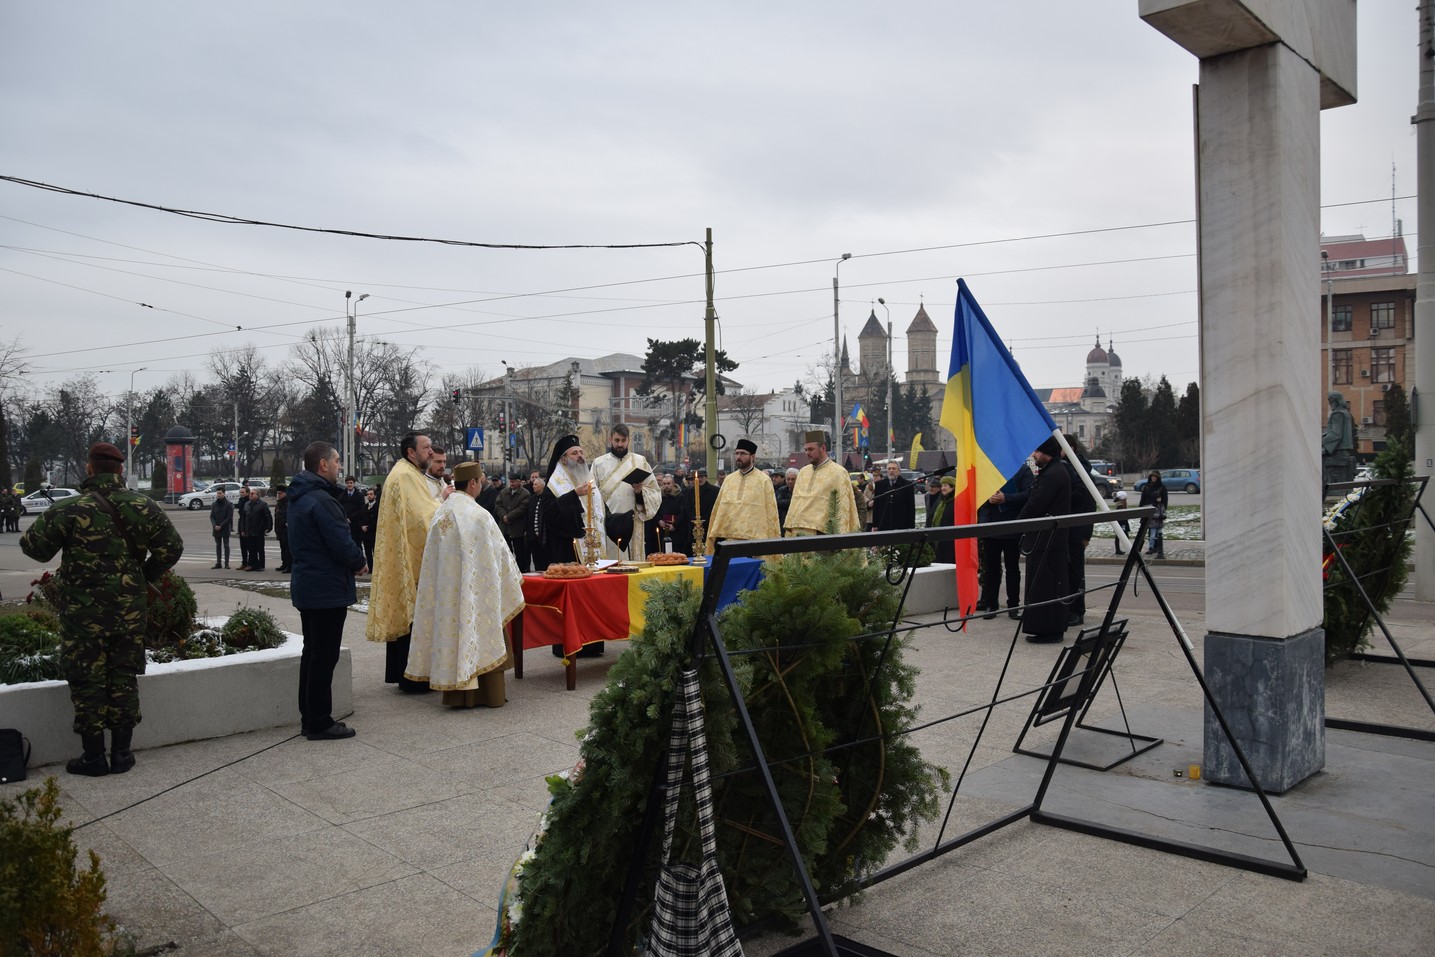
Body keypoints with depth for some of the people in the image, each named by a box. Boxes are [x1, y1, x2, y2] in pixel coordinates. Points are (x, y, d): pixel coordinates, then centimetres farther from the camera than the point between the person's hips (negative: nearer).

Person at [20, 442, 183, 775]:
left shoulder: (70, 510, -13)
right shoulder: (143, 506, -3)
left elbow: (32, 545, -5)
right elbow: (172, 547, 1)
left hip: (84, 613, -3)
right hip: (130, 610, 3)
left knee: (87, 680, 7)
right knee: (124, 677, 12)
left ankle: (93, 756, 14)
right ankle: (122, 753, 18)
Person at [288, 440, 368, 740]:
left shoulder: (299, 498, 13)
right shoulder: (321, 500, -20)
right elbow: (342, 544, -23)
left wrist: (352, 561, 7)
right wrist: (360, 563, -4)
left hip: (307, 587, 10)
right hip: (327, 589, -10)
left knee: (313, 653, 17)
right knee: (324, 656, -3)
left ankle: (310, 718, 25)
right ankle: (320, 723, 3)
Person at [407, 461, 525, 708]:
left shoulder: (441, 512, 5)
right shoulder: (479, 515, -14)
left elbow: (433, 552, 11)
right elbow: (499, 550, -6)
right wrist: (515, 576, 9)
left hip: (446, 591, 6)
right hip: (475, 588, -6)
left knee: (452, 631, 9)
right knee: (481, 635, 4)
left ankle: (456, 692, 15)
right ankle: (489, 693, 11)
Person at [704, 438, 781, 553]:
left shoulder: (764, 480, 1)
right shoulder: (729, 479, 13)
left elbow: (771, 512, -1)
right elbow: (718, 509, 14)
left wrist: (772, 540, -5)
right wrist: (713, 535, 8)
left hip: (753, 538, -4)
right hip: (726, 537, 4)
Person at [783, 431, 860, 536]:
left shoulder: (838, 472, -1)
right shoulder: (803, 472, 17)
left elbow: (844, 507, -6)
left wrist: (841, 536, -13)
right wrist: (789, 528, 9)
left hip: (820, 532, -5)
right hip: (797, 531, 6)